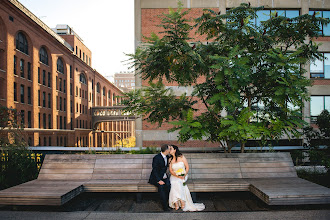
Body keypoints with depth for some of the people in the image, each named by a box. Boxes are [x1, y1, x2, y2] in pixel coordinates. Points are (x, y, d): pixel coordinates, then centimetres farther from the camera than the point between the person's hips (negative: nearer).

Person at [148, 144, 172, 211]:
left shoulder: (167, 157, 5)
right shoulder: (157, 158, -17)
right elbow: (155, 171, -20)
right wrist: (159, 180, -29)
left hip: (164, 176, 5)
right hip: (156, 177, -5)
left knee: (168, 185, -27)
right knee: (161, 186, -33)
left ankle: (167, 202, -16)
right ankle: (165, 206, -25)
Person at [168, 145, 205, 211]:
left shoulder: (181, 157, -2)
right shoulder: (170, 159, 6)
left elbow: (187, 167, -1)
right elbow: (171, 170, 1)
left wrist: (184, 175, -16)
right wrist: (177, 176, -16)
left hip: (183, 175, -2)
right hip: (174, 176, 2)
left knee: (178, 182, -32)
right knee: (173, 183, -30)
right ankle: (176, 203, -31)